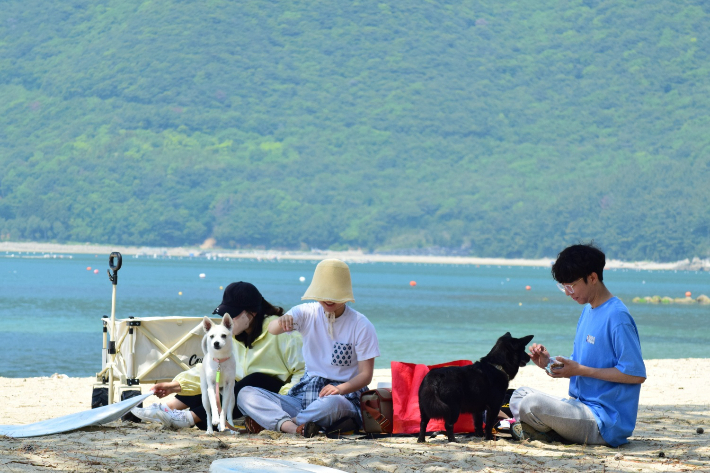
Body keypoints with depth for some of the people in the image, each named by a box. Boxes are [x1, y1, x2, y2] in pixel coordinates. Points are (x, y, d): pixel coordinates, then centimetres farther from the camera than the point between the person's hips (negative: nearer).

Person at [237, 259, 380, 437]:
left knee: (331, 403, -42)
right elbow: (272, 329, -15)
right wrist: (282, 322, -41)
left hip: (343, 398, -4)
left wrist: (340, 389, -23)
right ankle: (294, 428, -40)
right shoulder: (307, 313, 5)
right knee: (245, 395, -16)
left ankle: (267, 421, -25)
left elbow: (366, 374, -3)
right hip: (304, 395, 4)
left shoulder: (361, 326, -2)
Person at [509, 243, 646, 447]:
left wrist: (580, 370, -19)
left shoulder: (617, 317, -16)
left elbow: (637, 374, -20)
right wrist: (549, 362, 0)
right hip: (582, 406, 10)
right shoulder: (588, 310, 15)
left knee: (533, 404, -27)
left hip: (606, 421, -10)